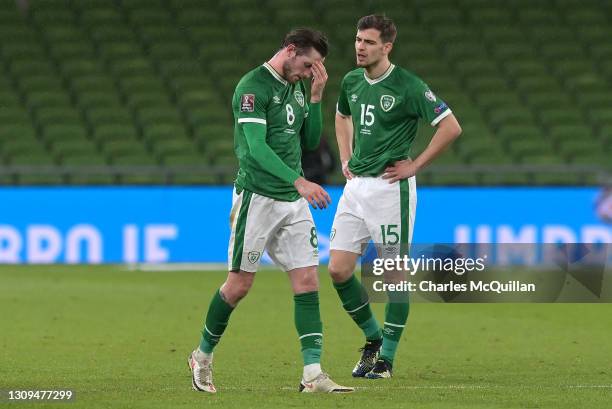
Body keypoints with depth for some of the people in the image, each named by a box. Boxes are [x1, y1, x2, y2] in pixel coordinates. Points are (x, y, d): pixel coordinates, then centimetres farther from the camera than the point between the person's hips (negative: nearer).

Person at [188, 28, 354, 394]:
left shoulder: (296, 88, 14)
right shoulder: (253, 86, -13)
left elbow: (310, 141, 16)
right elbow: (257, 146, -22)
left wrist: (316, 96, 4)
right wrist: (299, 181, -32)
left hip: (293, 201, 7)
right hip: (258, 197, -7)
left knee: (307, 281, -3)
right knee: (240, 284, 0)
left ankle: (313, 374, -6)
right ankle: (203, 357, 21)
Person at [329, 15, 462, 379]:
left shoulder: (407, 86, -12)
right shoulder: (351, 82, 9)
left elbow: (451, 127, -13)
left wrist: (415, 165, -11)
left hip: (390, 187, -7)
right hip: (356, 185, 7)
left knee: (394, 273, -2)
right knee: (338, 269, 1)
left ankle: (386, 357, 6)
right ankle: (373, 337, 20)